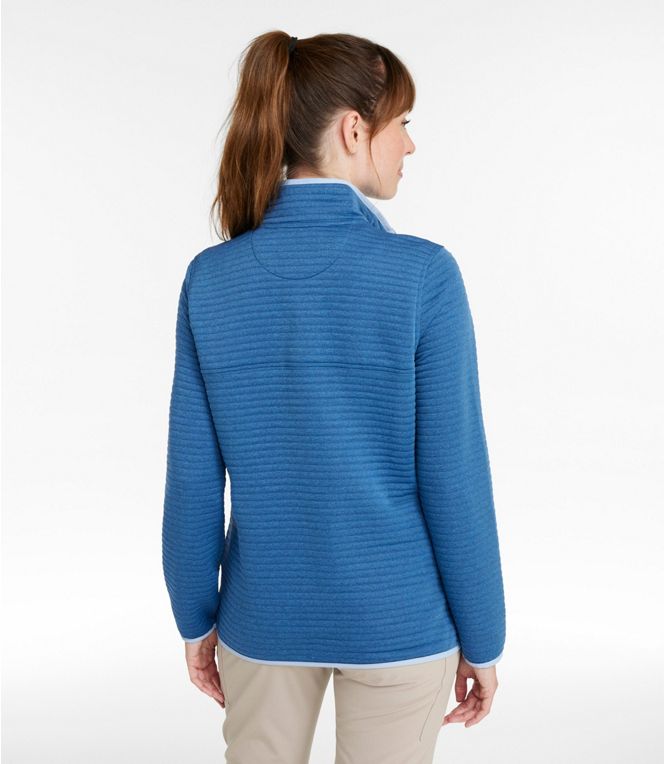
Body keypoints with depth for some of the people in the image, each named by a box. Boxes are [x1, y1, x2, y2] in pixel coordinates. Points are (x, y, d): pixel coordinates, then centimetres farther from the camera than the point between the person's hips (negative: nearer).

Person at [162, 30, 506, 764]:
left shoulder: (211, 277, -8)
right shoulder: (422, 274, -18)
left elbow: (193, 479, -5)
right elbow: (455, 479, -15)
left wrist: (196, 618, 9)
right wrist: (481, 640, -2)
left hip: (264, 616, 3)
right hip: (395, 621, -2)